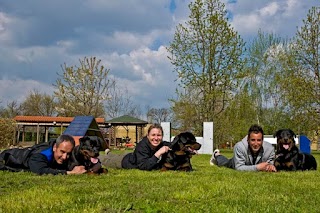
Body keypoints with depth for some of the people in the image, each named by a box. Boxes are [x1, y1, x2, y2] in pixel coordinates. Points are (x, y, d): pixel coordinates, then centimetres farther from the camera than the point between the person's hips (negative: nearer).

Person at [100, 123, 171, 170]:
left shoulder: (163, 145, -31)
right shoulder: (142, 146, -43)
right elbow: (144, 166, -52)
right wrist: (158, 153, -55)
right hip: (125, 160, -5)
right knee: (106, 160, 24)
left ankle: (108, 153, 68)